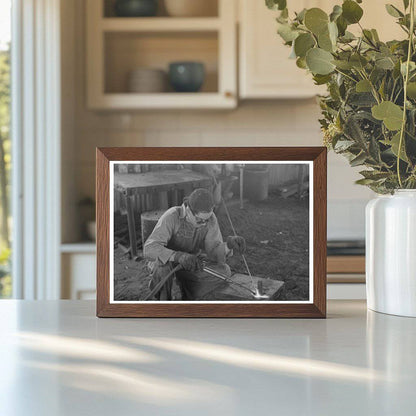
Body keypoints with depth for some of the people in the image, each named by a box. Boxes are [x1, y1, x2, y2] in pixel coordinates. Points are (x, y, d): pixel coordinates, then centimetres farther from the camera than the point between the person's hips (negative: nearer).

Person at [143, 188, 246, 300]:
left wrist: (229, 245, -50)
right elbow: (149, 249, -44)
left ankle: (188, 297, 9)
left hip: (189, 265, 4)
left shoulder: (210, 218, -21)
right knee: (163, 266, -39)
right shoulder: (171, 217, -34)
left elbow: (214, 253, -27)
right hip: (166, 262, -4)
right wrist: (179, 256, -59)